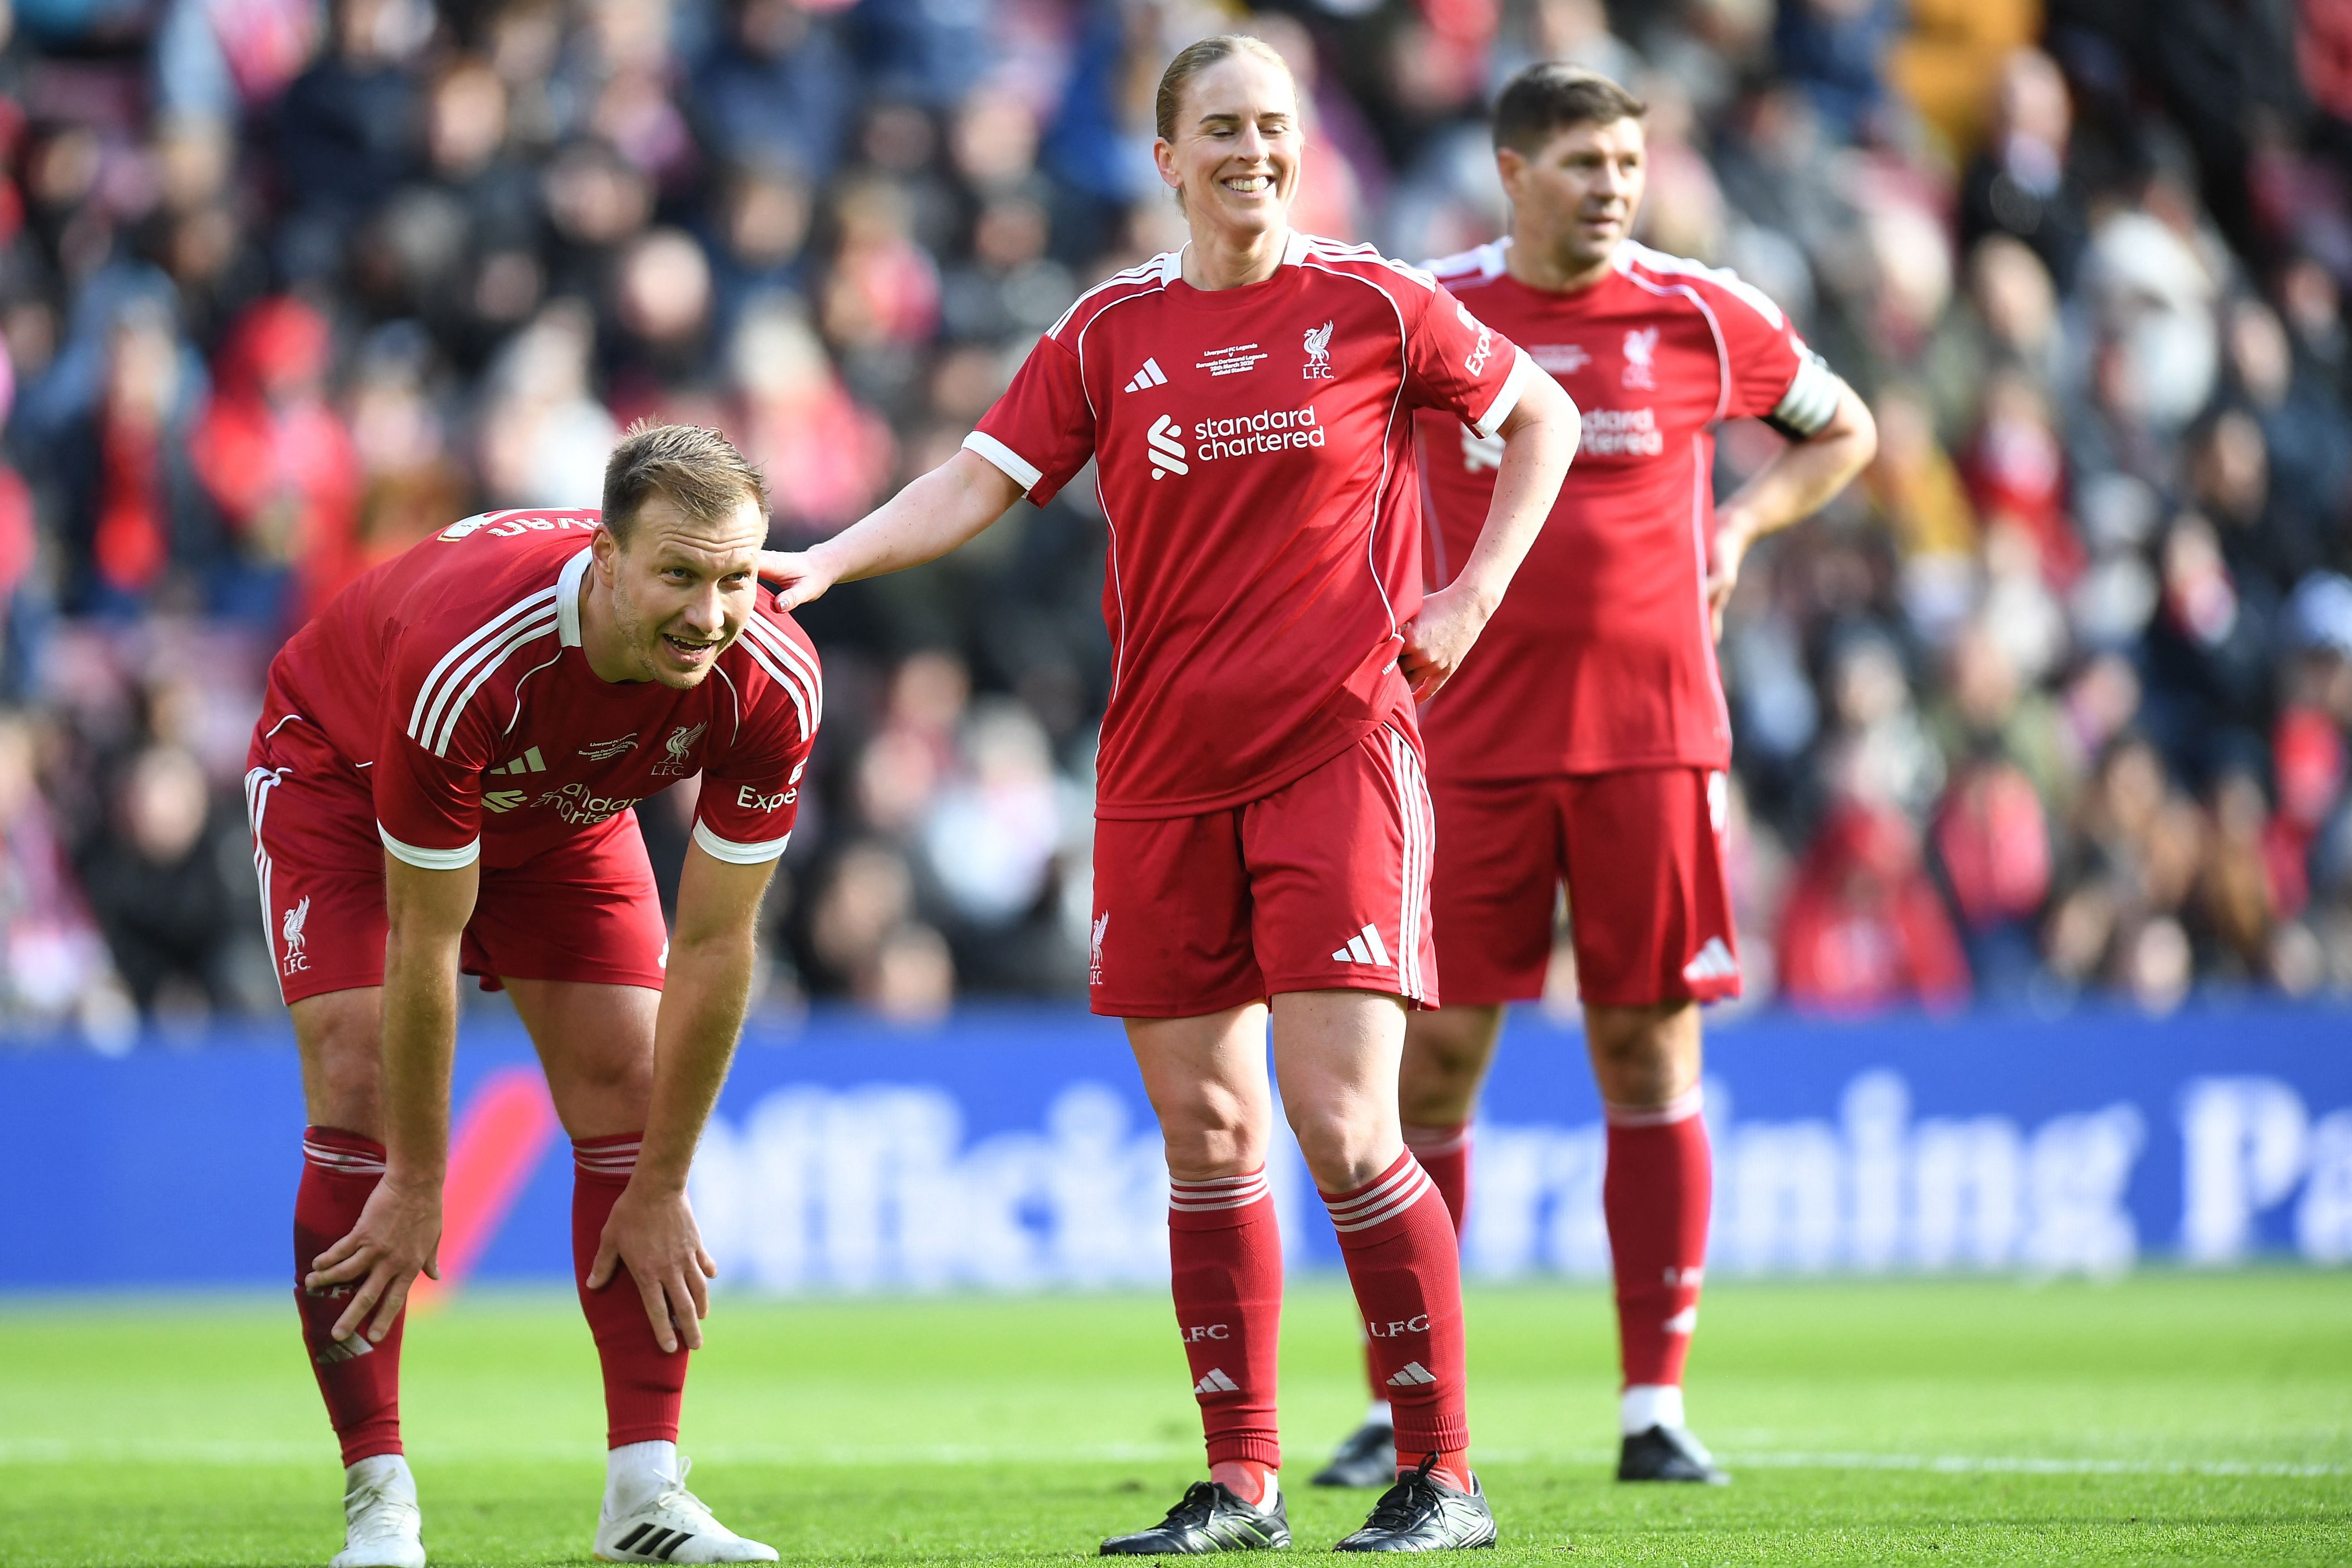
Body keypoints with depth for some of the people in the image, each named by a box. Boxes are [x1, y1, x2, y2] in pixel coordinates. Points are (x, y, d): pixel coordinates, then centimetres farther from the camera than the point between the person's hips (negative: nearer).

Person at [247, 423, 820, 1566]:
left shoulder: (771, 685, -32)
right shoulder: (463, 664, -44)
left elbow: (712, 947, -21)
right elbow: (424, 947, -33)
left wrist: (659, 1192, -16)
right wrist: (416, 1185, -25)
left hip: (560, 807, 4)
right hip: (343, 773, -4)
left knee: (626, 1080, -7)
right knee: (358, 1079, -18)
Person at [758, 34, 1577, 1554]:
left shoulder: (1372, 305, 1)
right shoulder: (1109, 332, 7)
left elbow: (1543, 416, 12)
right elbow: (979, 480, 5)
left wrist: (1473, 595, 3)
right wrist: (824, 562, -9)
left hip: (1339, 746, -4)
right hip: (1163, 773, 4)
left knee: (1343, 1127, -12)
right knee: (1205, 1132, 5)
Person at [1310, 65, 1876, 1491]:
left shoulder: (1699, 315, 3)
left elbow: (1844, 431, 19)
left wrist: (1738, 526, 5)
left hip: (1652, 736, 0)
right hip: (1475, 743, 0)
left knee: (1651, 1056, 1)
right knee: (1435, 1053, -2)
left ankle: (1657, 1408, 7)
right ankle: (1398, 1410, 6)